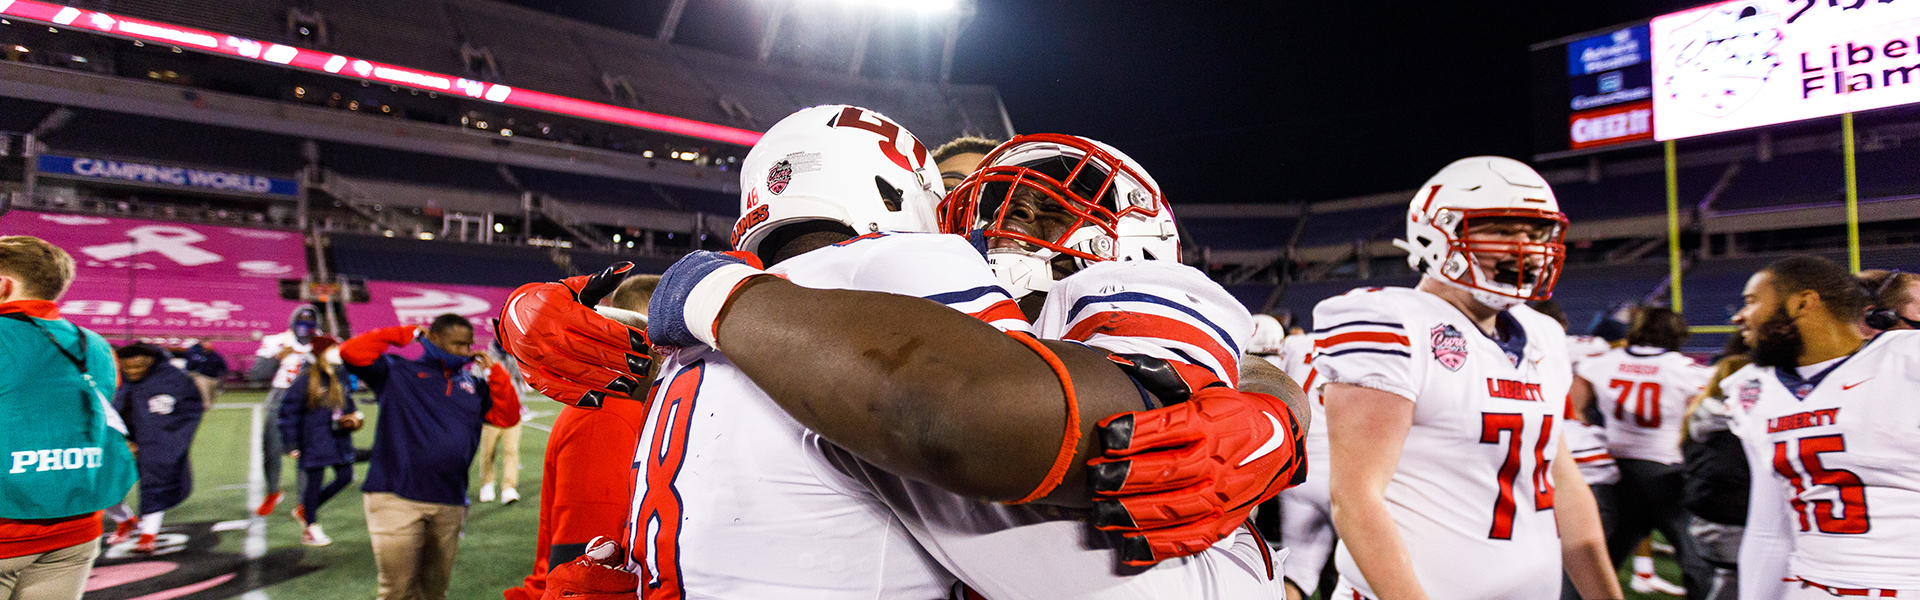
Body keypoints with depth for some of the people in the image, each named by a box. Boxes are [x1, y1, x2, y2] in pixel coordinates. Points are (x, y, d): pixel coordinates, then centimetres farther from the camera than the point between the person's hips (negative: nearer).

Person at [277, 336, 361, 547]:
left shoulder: (340, 379, 9)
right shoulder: (305, 381, -9)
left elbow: (348, 402, 24)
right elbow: (287, 412, -6)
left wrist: (354, 415, 3)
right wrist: (291, 444, -7)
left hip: (338, 438, 6)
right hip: (315, 441, -6)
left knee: (345, 476, 5)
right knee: (314, 480, 2)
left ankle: (304, 510, 25)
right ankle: (310, 528, 18)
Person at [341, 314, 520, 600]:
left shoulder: (473, 386, 15)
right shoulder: (398, 371, 5)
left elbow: (508, 415, 10)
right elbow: (352, 352, -7)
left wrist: (493, 371, 5)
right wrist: (405, 334, -1)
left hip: (450, 505, 4)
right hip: (396, 498, -4)